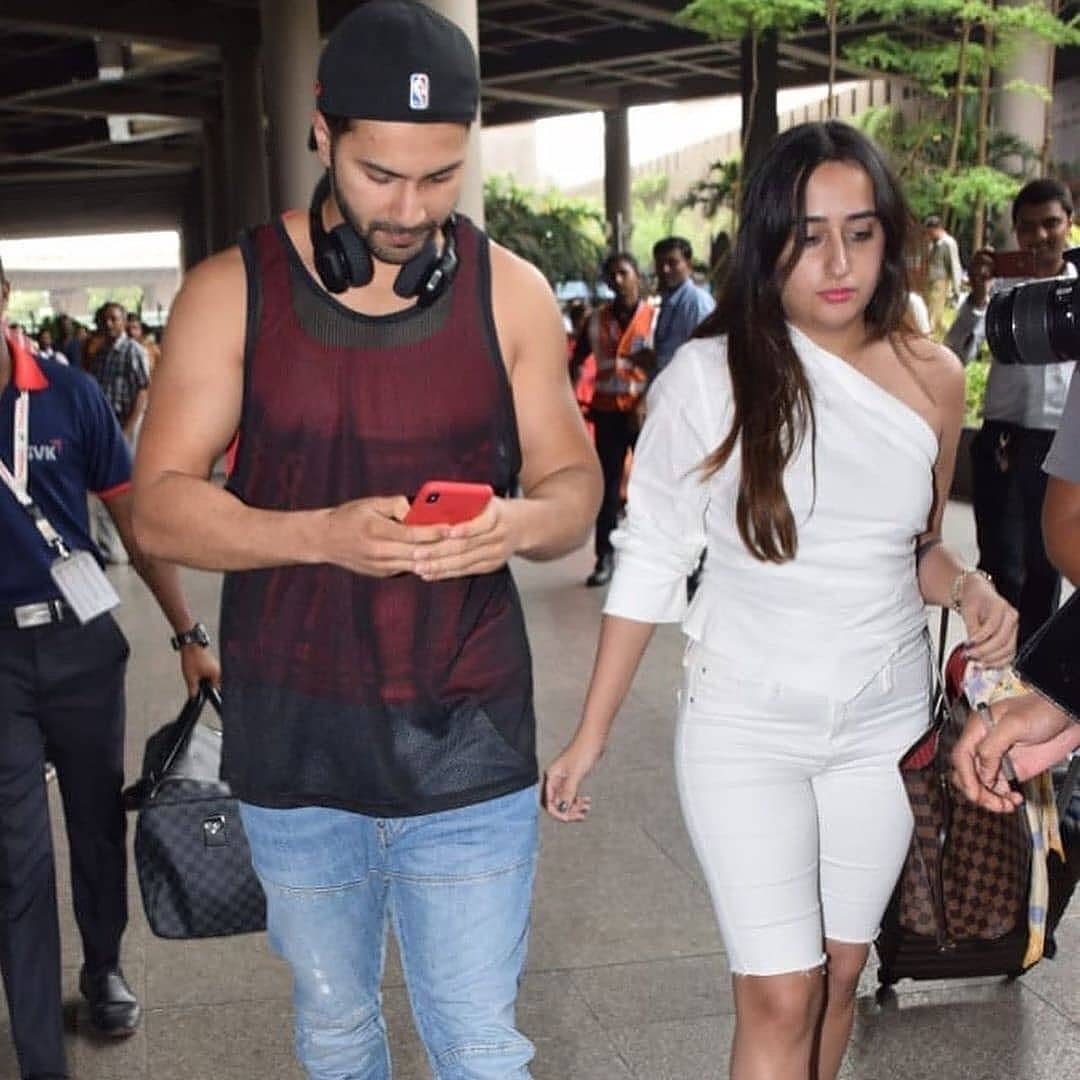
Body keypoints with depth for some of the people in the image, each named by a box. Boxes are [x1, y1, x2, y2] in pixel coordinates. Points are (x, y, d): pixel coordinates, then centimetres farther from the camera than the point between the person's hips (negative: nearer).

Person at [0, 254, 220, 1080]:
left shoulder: (68, 394, -5)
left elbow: (136, 518, 1)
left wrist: (189, 635, 1)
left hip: (82, 641, 1)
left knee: (99, 821, 18)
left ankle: (104, 967, 44)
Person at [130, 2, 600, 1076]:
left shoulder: (510, 292, 0)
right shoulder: (232, 291, -4)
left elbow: (574, 483, 5)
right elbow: (160, 503, -7)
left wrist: (519, 524, -19)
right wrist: (322, 534, -24)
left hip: (469, 745, 0)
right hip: (294, 749, 1)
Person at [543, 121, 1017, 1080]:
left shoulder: (933, 379, -2)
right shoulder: (710, 375, -13)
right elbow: (648, 563, -7)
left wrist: (968, 587, -10)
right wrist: (592, 735, -6)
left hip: (886, 726, 4)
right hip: (746, 727, -3)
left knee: (839, 971, 16)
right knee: (779, 996, -4)